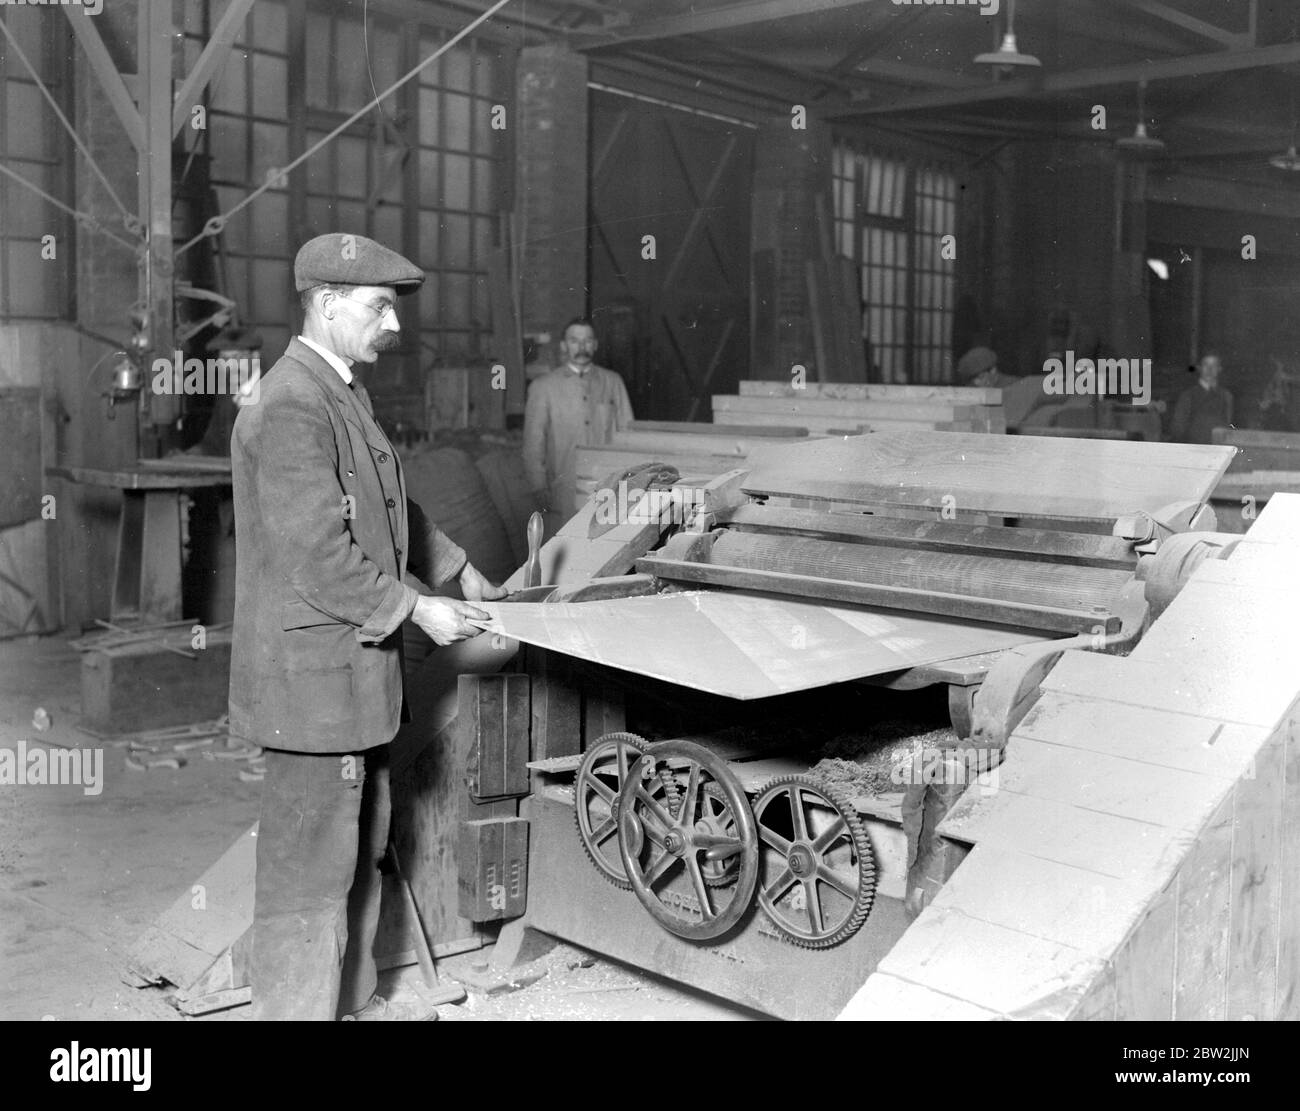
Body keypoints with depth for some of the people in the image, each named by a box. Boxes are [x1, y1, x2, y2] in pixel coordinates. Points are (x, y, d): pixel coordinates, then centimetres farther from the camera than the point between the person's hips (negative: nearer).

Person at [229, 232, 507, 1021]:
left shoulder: (343, 394, 13)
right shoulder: (292, 409, -19)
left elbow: (388, 506, 25)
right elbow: (318, 557, -23)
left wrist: (457, 568, 19)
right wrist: (415, 609, -16)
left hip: (355, 673, 11)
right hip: (315, 674, -11)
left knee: (360, 852, 21)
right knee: (312, 867, 0)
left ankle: (354, 999, 35)